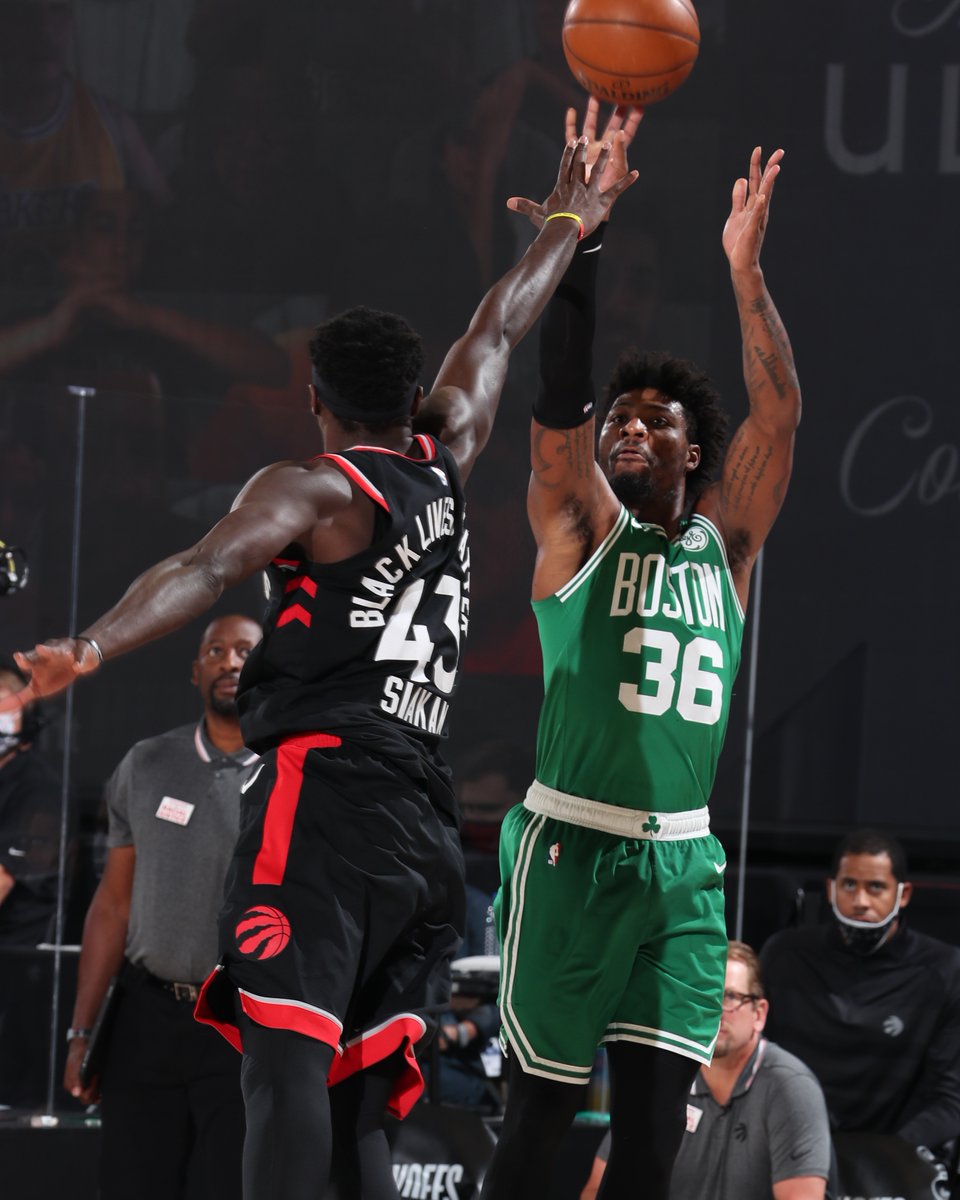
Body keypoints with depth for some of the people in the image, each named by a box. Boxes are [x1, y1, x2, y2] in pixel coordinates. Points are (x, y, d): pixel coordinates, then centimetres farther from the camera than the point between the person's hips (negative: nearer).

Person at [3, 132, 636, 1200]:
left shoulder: (314, 488, 5)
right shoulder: (445, 466, 23)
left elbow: (206, 568, -14)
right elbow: (496, 334, 39)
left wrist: (91, 648, -29)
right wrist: (568, 224, 55)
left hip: (321, 785, -7)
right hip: (424, 828, 7)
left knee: (286, 1057, -23)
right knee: (356, 1111, 6)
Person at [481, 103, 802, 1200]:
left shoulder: (724, 542, 11)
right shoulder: (579, 526, 3)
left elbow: (779, 410, 1)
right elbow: (557, 403, -12)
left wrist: (744, 269, -7)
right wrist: (572, 251, -21)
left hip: (682, 860, 3)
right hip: (572, 849, -3)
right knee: (544, 1102, -1)